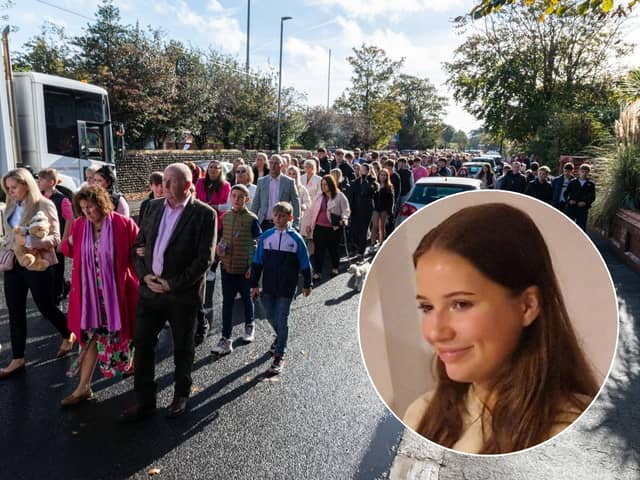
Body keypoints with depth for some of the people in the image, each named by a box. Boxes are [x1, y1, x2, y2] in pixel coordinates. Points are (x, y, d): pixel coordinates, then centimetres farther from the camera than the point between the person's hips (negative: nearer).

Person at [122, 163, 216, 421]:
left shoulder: (204, 214, -11)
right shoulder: (154, 207, 6)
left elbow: (204, 258, -15)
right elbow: (139, 244, 10)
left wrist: (172, 284, -16)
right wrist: (145, 275, -5)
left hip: (183, 294, -4)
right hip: (150, 289, 5)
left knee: (182, 348, 13)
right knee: (142, 344, 9)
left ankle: (181, 395, 35)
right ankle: (144, 400, 27)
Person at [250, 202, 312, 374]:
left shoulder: (296, 239, -8)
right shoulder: (266, 236, -1)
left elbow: (305, 264, 0)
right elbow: (257, 262, 3)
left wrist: (307, 285, 5)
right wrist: (254, 284, 3)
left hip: (287, 288, -3)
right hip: (268, 286, 4)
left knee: (281, 320, 0)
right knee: (271, 316, 18)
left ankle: (279, 355, 13)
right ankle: (280, 337, 48)